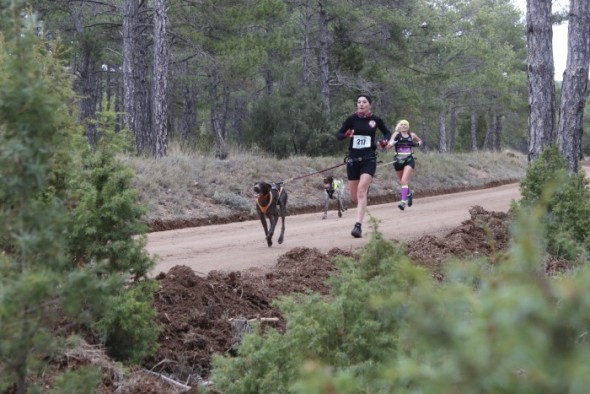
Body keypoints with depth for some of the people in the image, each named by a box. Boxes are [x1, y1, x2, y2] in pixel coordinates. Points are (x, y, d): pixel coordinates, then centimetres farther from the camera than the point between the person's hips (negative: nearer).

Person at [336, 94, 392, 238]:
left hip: (369, 160, -2)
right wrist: (346, 135, -19)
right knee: (354, 197, 8)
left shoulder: (376, 120, 1)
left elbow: (387, 132, 17)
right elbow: (338, 134, 3)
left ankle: (358, 226, -24)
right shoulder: (352, 119, 0)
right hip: (353, 159, 2)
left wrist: (385, 141, -5)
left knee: (361, 190, -22)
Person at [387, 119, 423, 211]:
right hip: (398, 161, 2)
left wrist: (418, 144, 1)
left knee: (404, 181, -20)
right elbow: (388, 146, -13)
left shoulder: (412, 135, 3)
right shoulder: (396, 134, -2)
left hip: (409, 160, -2)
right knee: (403, 181, 19)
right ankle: (409, 194, 49)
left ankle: (403, 201, -25)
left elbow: (420, 141, 23)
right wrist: (391, 143, -35)